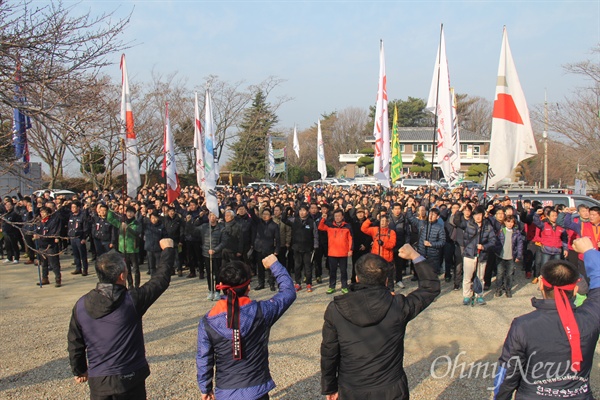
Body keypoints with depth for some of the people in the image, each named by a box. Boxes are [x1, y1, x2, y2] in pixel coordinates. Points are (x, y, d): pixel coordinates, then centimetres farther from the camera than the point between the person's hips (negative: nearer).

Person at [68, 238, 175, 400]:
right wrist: (168, 249, 9)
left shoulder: (81, 305, -7)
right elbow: (161, 279, -6)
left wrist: (79, 370, 21)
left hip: (97, 381, 3)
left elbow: (74, 343, 4)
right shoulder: (132, 300, -19)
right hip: (130, 380, -3)